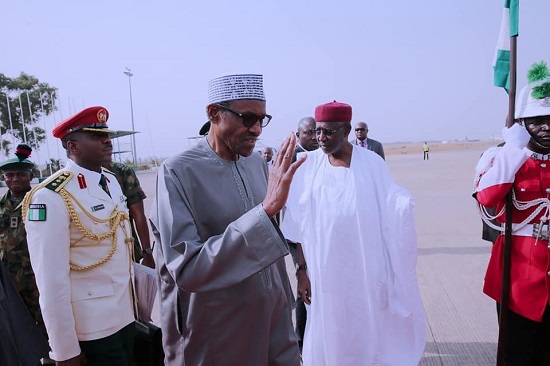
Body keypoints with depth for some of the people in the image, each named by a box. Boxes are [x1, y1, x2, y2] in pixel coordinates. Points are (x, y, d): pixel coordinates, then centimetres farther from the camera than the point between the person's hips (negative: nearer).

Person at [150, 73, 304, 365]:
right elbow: (186, 270, -26)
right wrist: (265, 209, -33)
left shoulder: (257, 162, 0)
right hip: (217, 337, -4)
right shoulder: (177, 172, -17)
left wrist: (285, 304, 16)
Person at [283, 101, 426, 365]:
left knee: (369, 333, 11)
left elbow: (390, 214, 2)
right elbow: (299, 225, -1)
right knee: (328, 336, 10)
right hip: (325, 271, 1)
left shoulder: (372, 163, -3)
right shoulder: (308, 165, -2)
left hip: (367, 269, 0)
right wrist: (301, 269, -3)